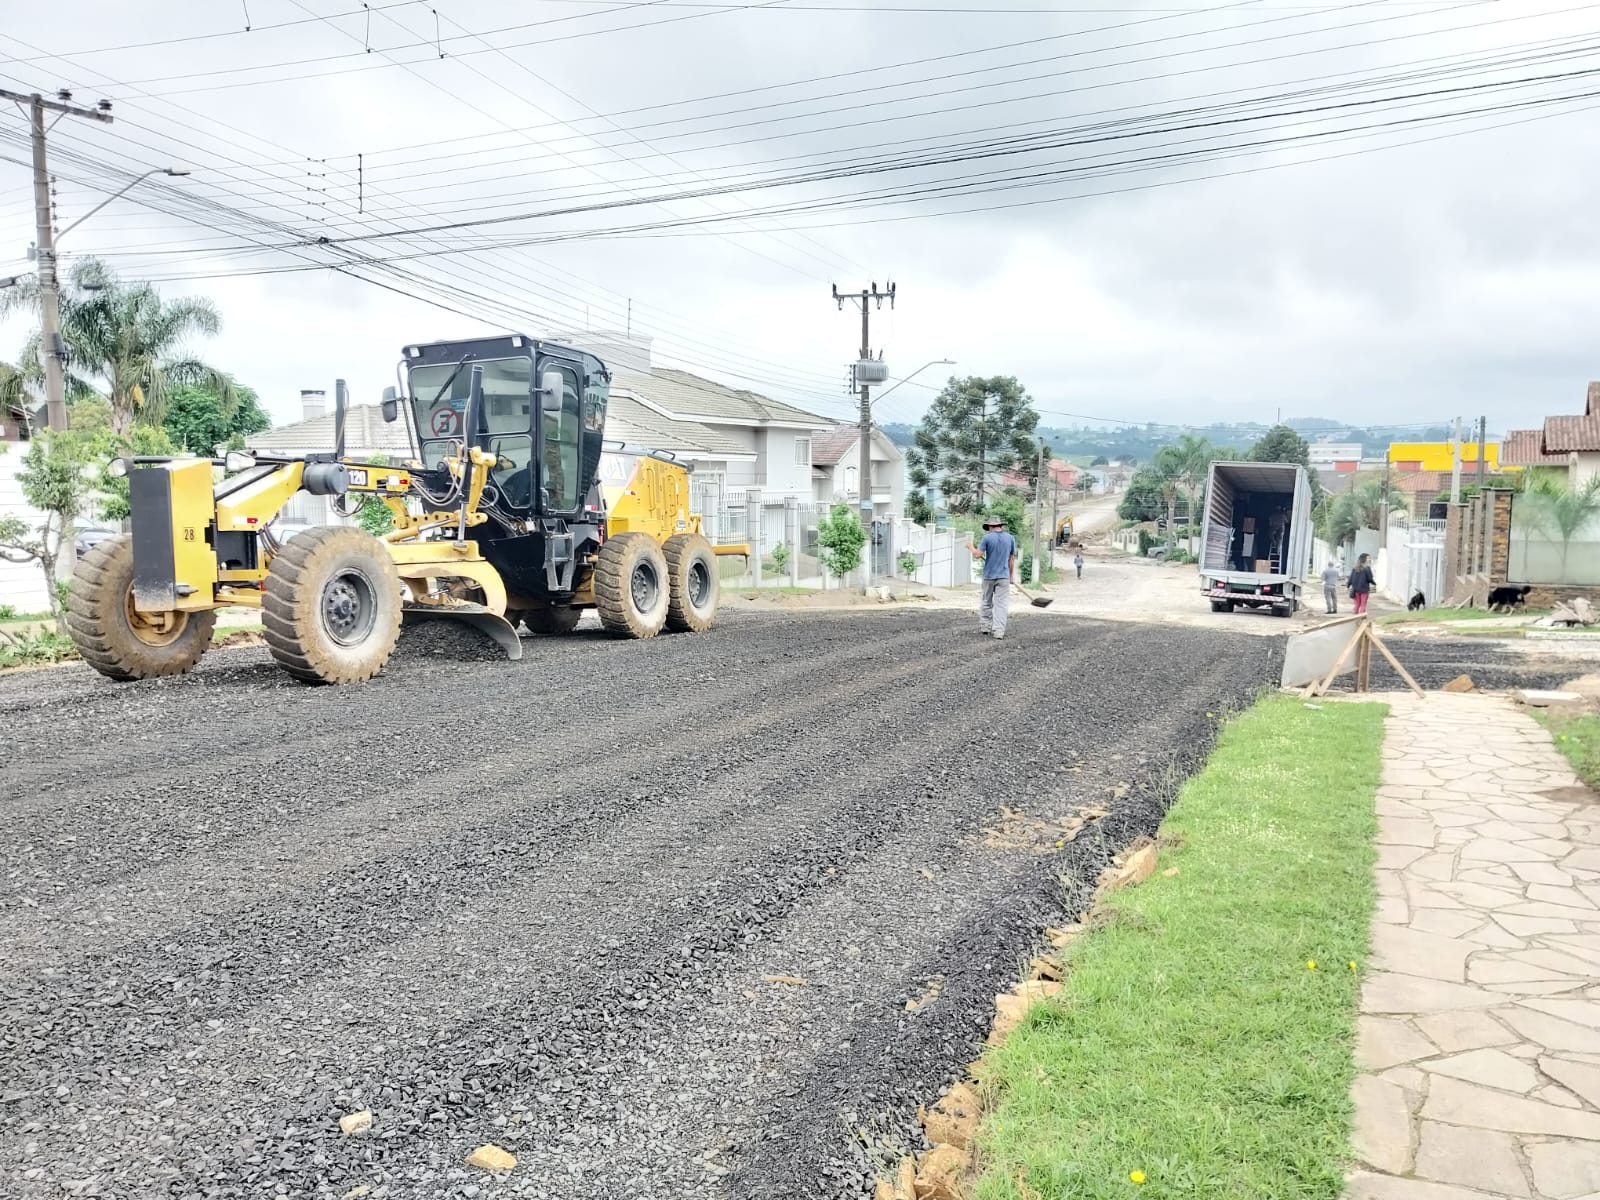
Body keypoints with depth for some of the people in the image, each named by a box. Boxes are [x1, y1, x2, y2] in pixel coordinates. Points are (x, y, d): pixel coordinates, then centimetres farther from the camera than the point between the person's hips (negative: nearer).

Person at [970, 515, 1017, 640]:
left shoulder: (987, 538, -6)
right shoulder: (1010, 538, 4)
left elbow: (977, 555, -11)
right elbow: (1012, 559, 8)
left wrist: (971, 547, 9)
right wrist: (1011, 575, 16)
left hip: (989, 576, -1)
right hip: (1004, 576, 1)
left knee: (986, 602, 15)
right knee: (1001, 604, 0)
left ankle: (985, 626, 21)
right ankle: (998, 631, -7)